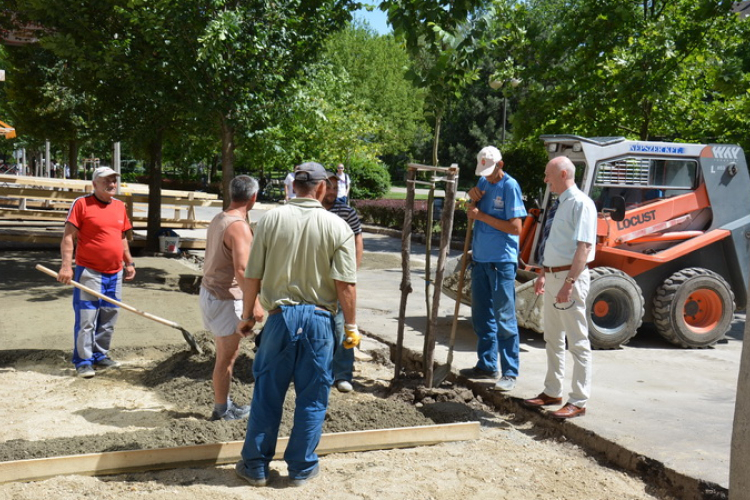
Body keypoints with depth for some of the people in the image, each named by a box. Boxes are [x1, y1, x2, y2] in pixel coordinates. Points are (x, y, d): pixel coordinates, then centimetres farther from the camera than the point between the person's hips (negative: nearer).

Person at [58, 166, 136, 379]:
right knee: (86, 319, -3)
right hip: (89, 272, -6)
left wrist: (129, 262, 17)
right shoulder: (81, 203, -6)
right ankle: (83, 361, 6)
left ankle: (100, 356, 24)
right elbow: (68, 236, -10)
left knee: (108, 319, 12)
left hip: (114, 273, 6)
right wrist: (66, 265, -19)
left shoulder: (120, 206, 12)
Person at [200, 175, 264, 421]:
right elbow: (241, 269, -28)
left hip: (209, 291, 9)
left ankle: (223, 402, 30)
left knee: (228, 352, 19)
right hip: (225, 298, -9)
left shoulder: (218, 219, 8)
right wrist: (254, 303, -25)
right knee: (227, 356, 4)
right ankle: (222, 409, 16)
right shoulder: (239, 227, -20)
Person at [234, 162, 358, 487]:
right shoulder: (337, 227, -6)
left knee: (267, 395, 12)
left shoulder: (271, 220, -3)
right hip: (318, 320, -1)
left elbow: (253, 276, -1)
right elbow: (345, 285, -10)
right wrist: (351, 326, 0)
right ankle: (301, 469, 22)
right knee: (312, 399, 12)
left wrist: (247, 316, 11)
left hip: (281, 316, 1)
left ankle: (255, 466, 23)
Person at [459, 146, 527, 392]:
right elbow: (472, 215, 17)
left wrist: (483, 216, -15)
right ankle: (487, 365, 26)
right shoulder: (483, 182, 11)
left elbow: (516, 227, -17)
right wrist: (474, 199, -3)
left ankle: (510, 373, 3)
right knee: (482, 316, 14)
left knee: (504, 318, -4)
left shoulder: (510, 186, -11)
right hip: (480, 258, 8)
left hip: (502, 261, -8)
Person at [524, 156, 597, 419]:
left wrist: (569, 282, -26)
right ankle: (552, 392, 32)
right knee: (553, 339, 18)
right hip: (553, 276, 10)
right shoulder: (559, 204, 14)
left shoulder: (580, 203, -15)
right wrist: (543, 274, 21)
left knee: (577, 341, -1)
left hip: (570, 277, -10)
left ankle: (578, 402, 7)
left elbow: (584, 247, -22)